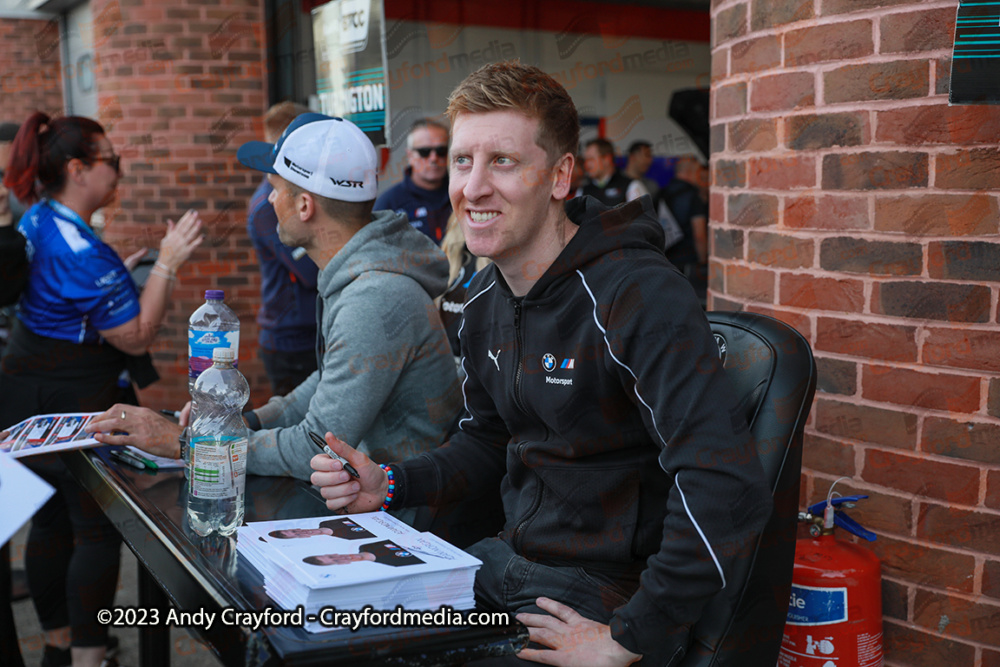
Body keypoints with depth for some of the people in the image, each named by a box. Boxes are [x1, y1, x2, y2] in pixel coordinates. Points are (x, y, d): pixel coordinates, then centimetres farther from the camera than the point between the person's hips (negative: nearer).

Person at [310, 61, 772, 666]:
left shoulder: (639, 295, -24)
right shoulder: (487, 297, 5)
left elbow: (729, 492, -32)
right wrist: (390, 486, 1)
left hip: (606, 589, -7)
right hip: (510, 559, 8)